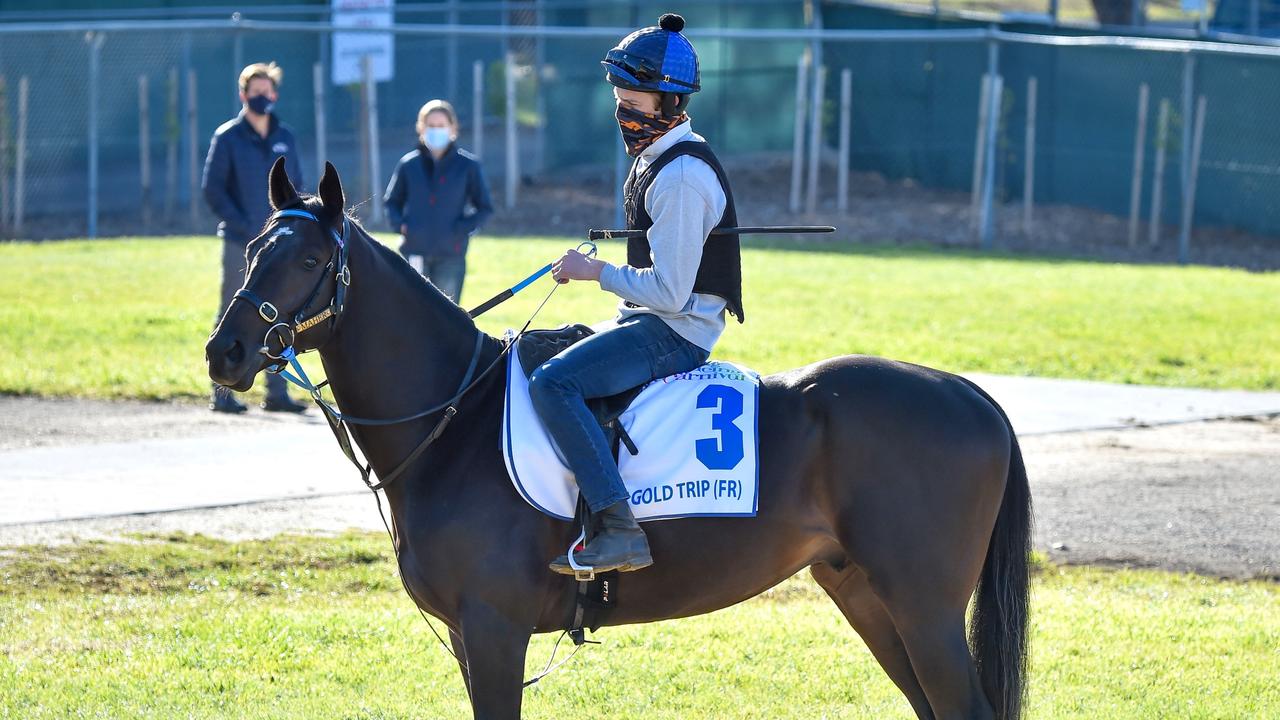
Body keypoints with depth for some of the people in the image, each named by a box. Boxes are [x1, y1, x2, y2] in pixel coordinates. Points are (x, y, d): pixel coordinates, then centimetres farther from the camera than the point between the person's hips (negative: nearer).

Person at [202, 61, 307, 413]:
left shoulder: (285, 138, 11)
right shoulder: (227, 137, -2)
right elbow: (212, 189, -6)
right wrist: (242, 225, -14)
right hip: (240, 244, -4)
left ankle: (277, 392, 11)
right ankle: (222, 394, 2)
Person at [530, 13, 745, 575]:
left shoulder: (681, 176, -20)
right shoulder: (656, 159, 12)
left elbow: (668, 291, -24)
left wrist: (596, 272, -15)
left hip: (675, 332, -11)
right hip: (649, 320, 11)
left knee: (551, 382, -28)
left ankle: (620, 529, -33)